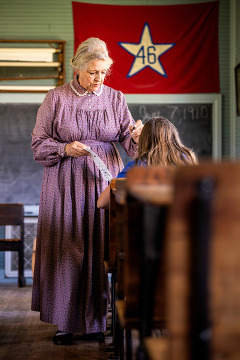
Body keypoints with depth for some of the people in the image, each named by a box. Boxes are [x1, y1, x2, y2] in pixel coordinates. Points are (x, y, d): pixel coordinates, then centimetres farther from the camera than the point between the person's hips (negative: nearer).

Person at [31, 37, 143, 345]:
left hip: (104, 182, 2)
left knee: (100, 249, 0)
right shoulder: (56, 98, 1)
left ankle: (95, 321, 9)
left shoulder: (115, 98, 7)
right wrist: (65, 149, -15)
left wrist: (136, 137, -20)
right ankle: (64, 322, 8)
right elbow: (38, 143, 1)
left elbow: (128, 141, 2)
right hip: (65, 184, -1)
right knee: (66, 249, -2)